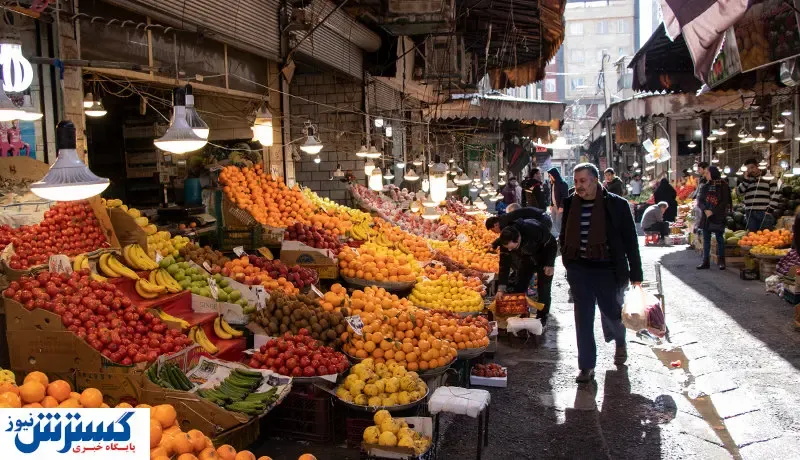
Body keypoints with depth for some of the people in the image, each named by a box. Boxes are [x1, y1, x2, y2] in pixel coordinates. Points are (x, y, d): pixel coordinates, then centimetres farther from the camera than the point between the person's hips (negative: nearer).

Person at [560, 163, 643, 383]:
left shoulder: (616, 204, -8)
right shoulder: (571, 204, 3)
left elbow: (630, 240, -5)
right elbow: (564, 235, 16)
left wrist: (635, 273, -5)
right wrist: (568, 262, 11)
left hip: (607, 269, -3)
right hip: (579, 269, 3)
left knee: (612, 311, 10)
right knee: (583, 318, 3)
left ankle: (620, 342, 44)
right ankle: (586, 366, 13)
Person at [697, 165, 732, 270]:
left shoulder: (723, 185, -2)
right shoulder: (705, 186, 12)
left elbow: (724, 202, -8)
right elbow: (699, 200, 6)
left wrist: (712, 211, -15)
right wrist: (705, 210, -11)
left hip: (718, 216, -5)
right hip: (706, 216, 5)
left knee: (720, 238, -1)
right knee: (706, 239, 5)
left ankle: (722, 261, 5)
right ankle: (705, 262, 9)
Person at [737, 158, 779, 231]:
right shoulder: (745, 179, 17)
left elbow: (774, 195, -2)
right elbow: (739, 192, 4)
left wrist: (769, 210, -10)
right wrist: (746, 179, -4)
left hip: (764, 212, -4)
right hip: (750, 213, 4)